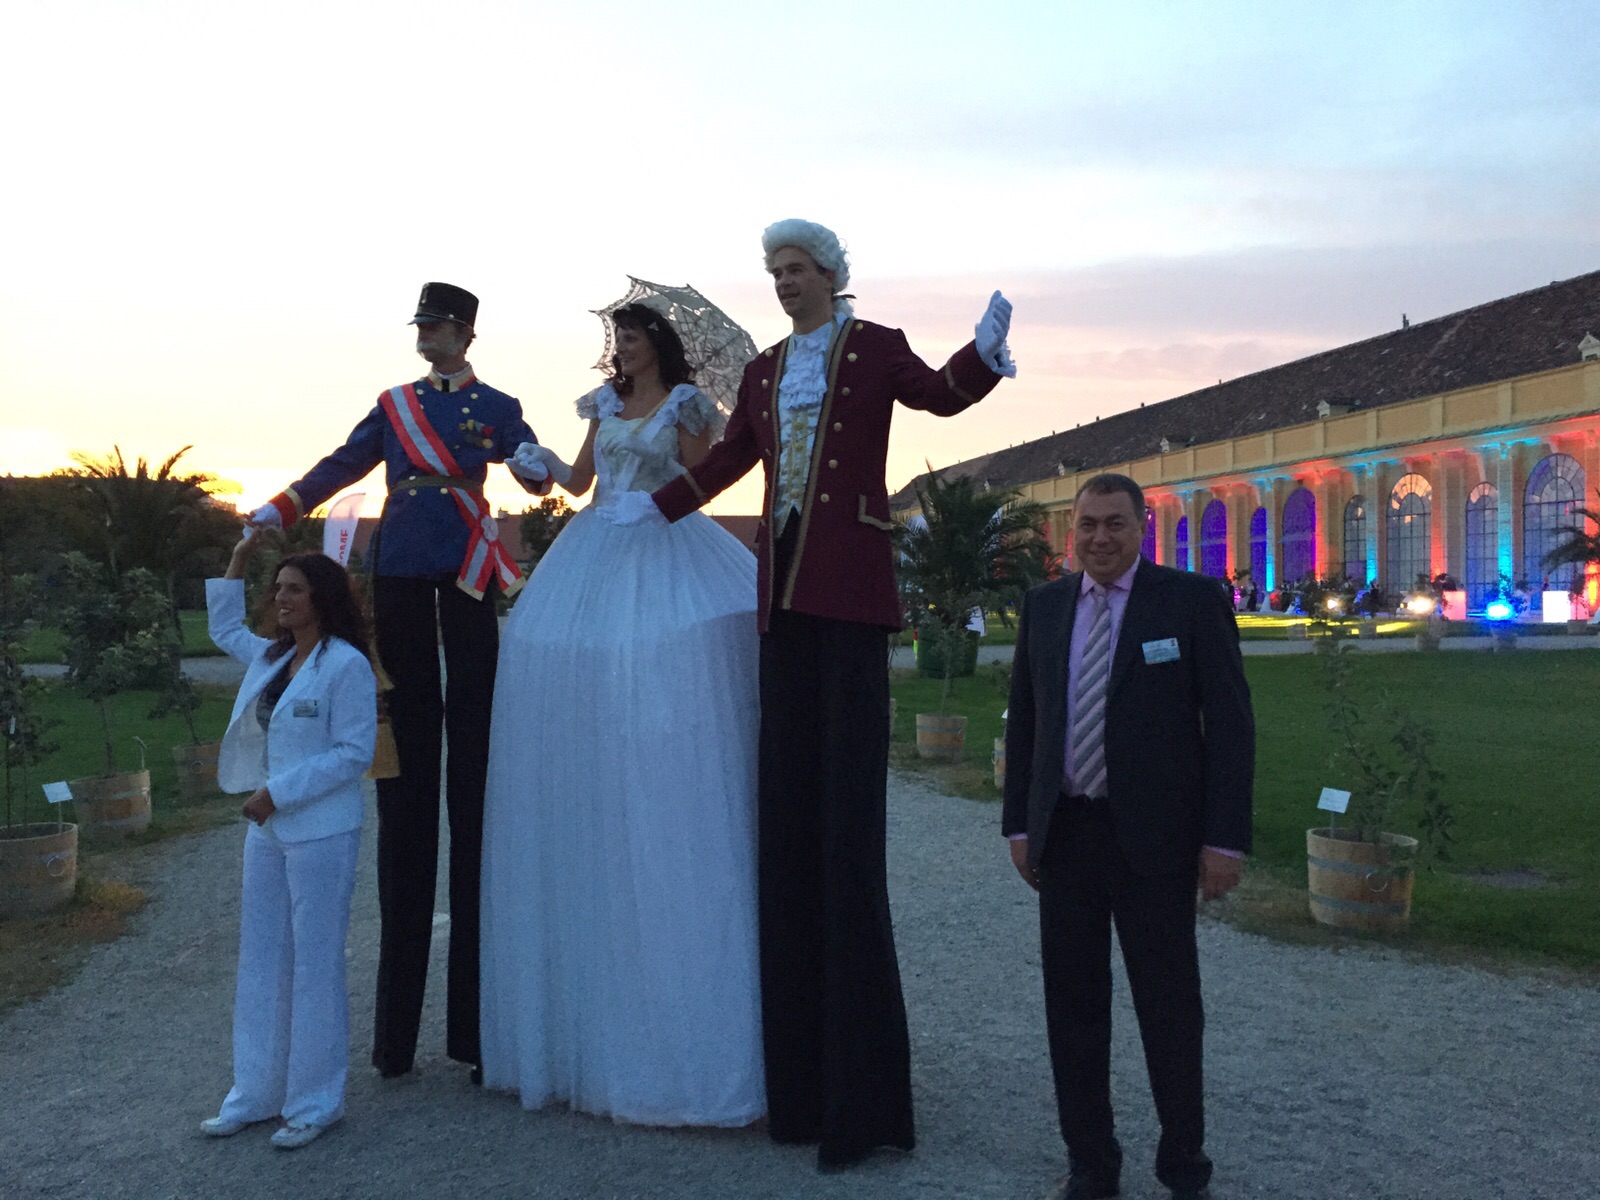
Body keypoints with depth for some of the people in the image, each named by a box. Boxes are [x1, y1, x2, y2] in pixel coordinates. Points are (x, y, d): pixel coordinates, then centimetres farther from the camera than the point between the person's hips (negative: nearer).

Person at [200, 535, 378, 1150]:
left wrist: (280, 792, -18)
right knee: (260, 960, 14)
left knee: (315, 964, 0)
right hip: (266, 830, 8)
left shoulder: (346, 665, -14)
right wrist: (237, 561, 22)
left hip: (321, 833, -8)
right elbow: (224, 629, 31)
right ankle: (256, 1092, 27)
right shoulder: (271, 657, 11)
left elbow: (354, 752, -17)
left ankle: (315, 1102, 13)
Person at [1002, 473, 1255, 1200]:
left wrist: (1226, 838, -10)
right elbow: (1023, 721, 11)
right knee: (1073, 1005, 10)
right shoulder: (1043, 605, 7)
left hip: (1153, 837, -3)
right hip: (1064, 834, 4)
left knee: (1169, 1007, 8)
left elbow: (1230, 723, -6)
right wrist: (1019, 824, 7)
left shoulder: (1193, 600, -5)